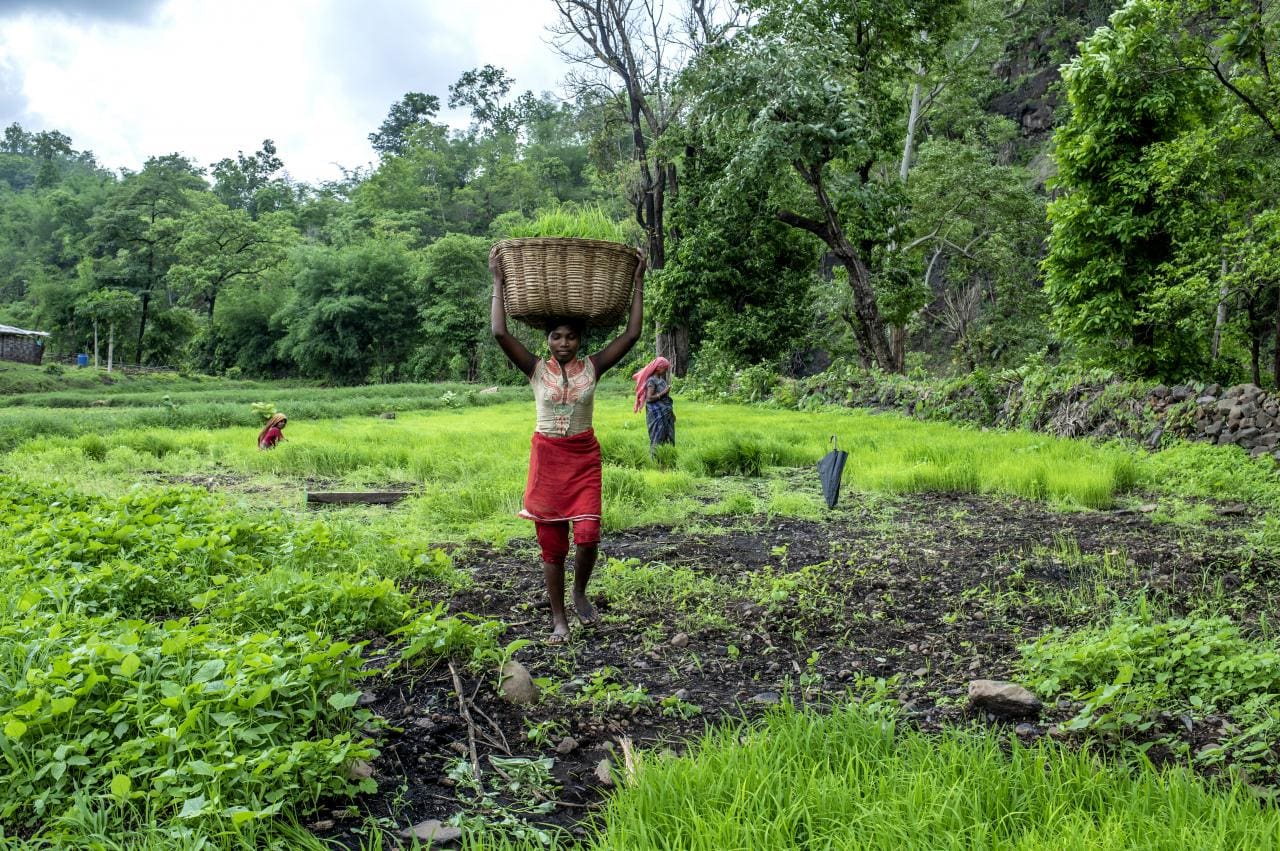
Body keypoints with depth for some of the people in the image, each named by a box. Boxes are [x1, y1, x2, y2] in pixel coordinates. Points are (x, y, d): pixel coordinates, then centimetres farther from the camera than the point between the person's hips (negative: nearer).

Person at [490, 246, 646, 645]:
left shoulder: (592, 367, 0)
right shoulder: (536, 369, -2)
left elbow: (632, 334, -7)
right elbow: (500, 333, -14)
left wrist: (638, 283, -6)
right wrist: (498, 282, -11)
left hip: (584, 458, 0)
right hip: (547, 458, 0)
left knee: (587, 535, -13)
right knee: (551, 542, 4)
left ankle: (580, 593, 17)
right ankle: (559, 618, 17)